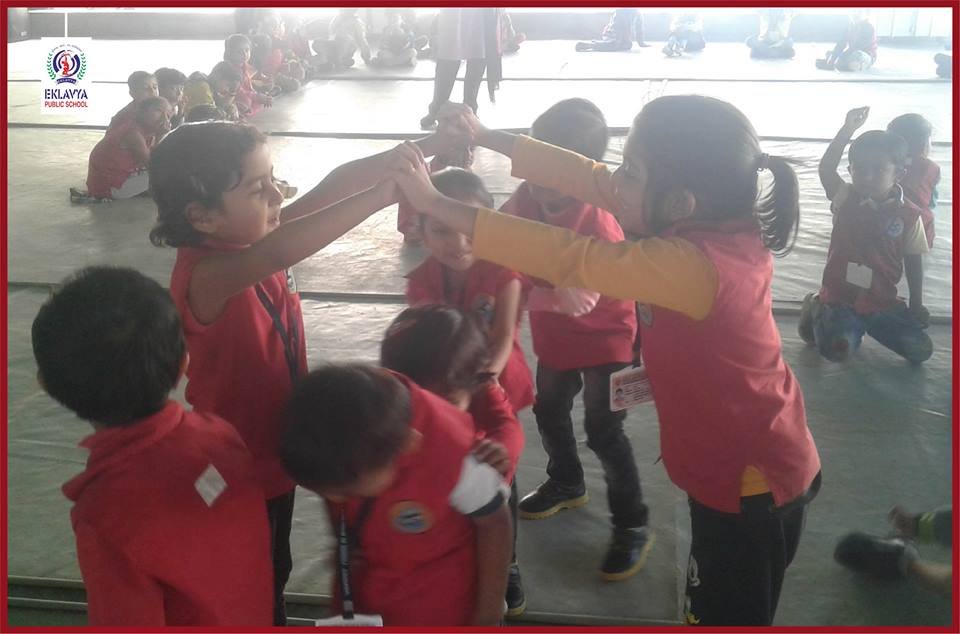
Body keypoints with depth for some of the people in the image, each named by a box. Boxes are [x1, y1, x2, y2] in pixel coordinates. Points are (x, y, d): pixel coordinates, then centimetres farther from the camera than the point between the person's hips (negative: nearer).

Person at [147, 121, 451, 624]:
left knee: (274, 572, 29)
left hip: (275, 447, 8)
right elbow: (279, 255, -52)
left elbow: (332, 187, -13)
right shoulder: (206, 276, -33)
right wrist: (387, 192, -54)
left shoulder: (250, 239, -9)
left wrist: (424, 147, -23)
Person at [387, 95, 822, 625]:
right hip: (757, 468, 8)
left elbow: (566, 257, -32)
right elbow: (594, 182, -3)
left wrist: (436, 204, -27)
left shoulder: (692, 265, -33)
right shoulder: (721, 228, -7)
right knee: (712, 608, 27)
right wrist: (487, 138, -2)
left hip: (750, 488, -8)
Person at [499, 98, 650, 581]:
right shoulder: (528, 198, -13)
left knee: (603, 432, -3)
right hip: (554, 337, 7)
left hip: (604, 339, -7)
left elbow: (581, 300, -38)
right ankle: (566, 484, 49)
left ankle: (632, 527, 14)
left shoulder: (597, 221, -33)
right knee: (549, 413, 23)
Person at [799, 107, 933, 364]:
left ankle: (866, 325, 20)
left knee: (921, 350, -5)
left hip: (883, 302, 2)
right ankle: (817, 310, 10)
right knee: (837, 350, -25)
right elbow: (826, 169, -22)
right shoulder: (845, 199, -4)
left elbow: (913, 261, 4)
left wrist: (916, 304, 6)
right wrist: (847, 130, -31)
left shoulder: (909, 215, -3)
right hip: (839, 296, -2)